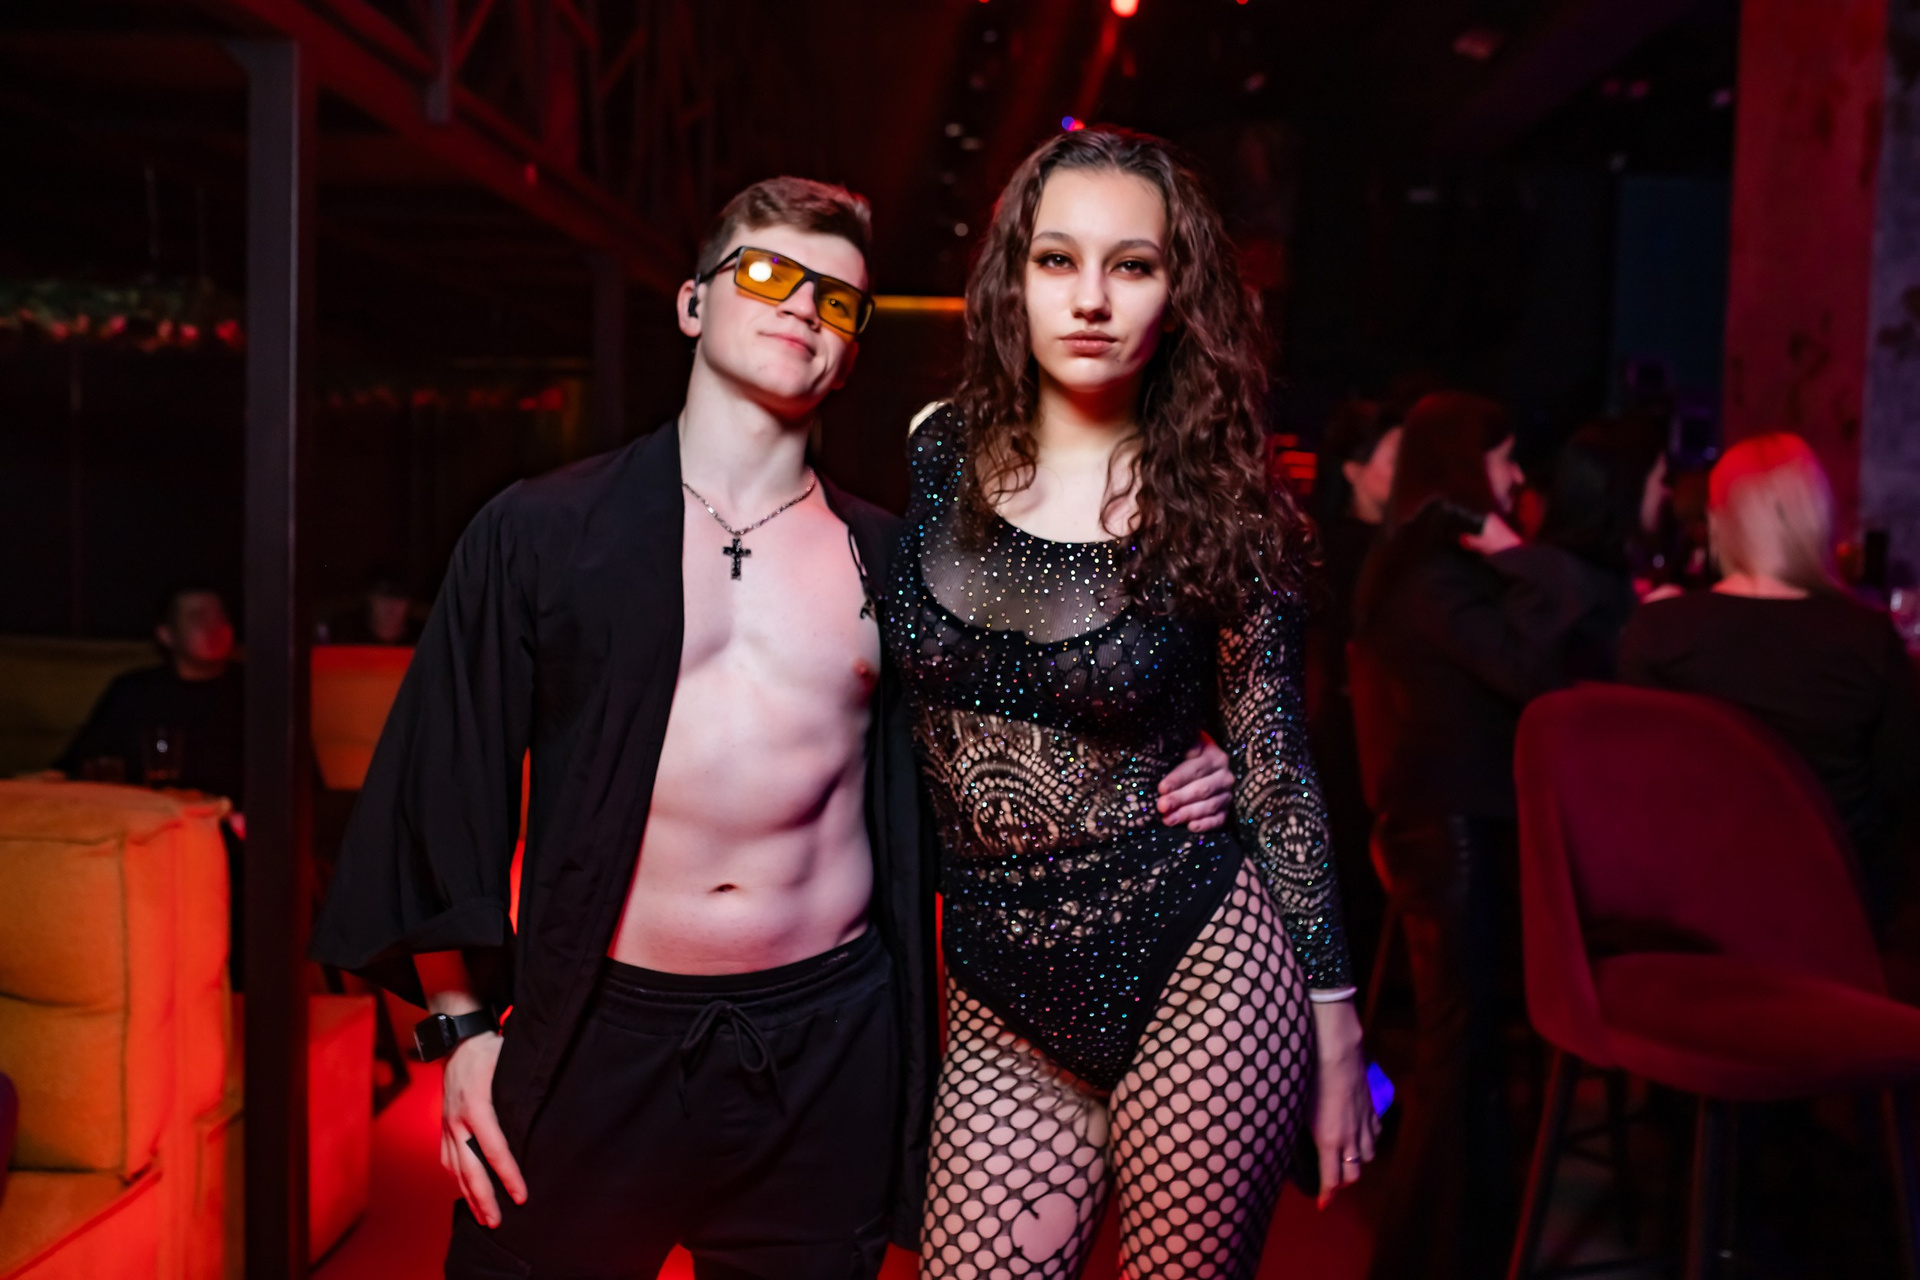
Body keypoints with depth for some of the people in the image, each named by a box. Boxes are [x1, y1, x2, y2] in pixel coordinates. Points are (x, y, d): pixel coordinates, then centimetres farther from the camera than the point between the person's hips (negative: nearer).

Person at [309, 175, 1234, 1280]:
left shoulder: (889, 558, 6)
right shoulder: (541, 532, 1)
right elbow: (445, 786, 1)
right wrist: (462, 1028, -3)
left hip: (830, 1051, 2)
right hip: (596, 1041, -1)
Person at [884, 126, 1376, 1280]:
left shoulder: (1215, 507, -6)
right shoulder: (940, 457, -1)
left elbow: (1277, 772, -2)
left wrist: (1336, 1023, -1)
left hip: (1199, 978, -2)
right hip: (1000, 1005, 3)